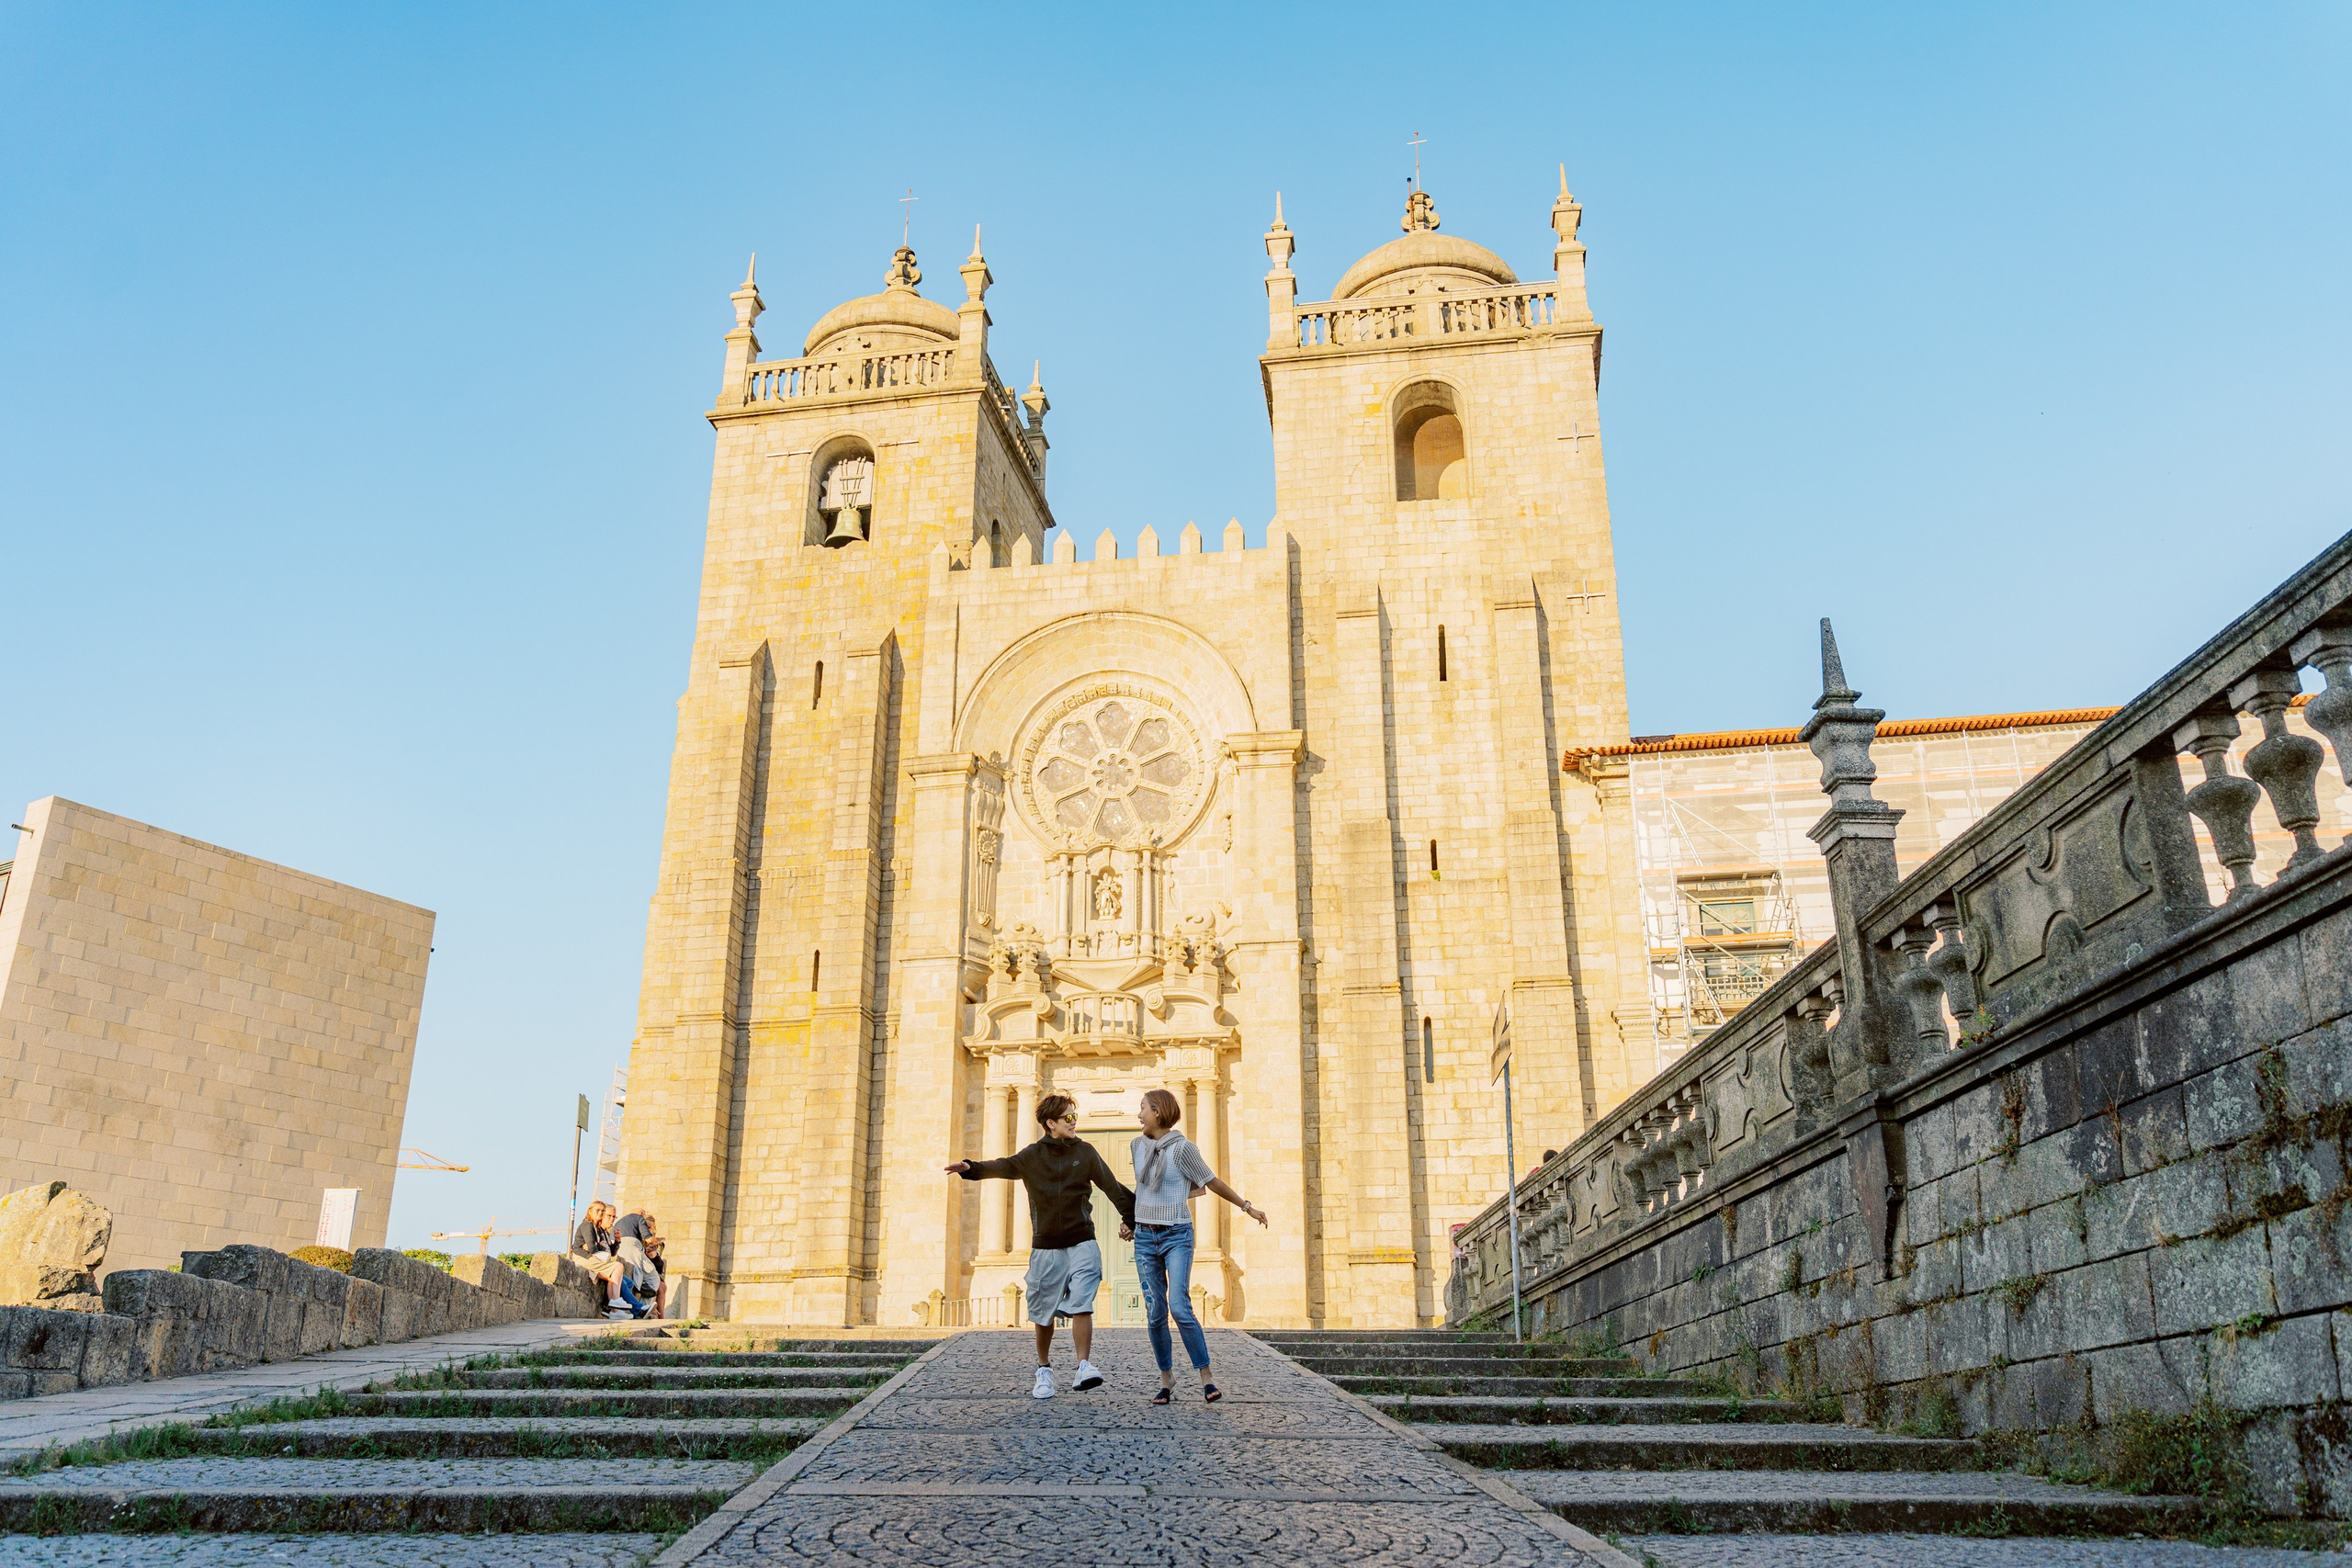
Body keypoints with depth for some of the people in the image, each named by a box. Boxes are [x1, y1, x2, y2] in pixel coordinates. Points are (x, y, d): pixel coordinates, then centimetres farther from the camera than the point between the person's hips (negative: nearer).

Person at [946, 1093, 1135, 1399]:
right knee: (1044, 1314, 8)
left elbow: (1112, 1186, 6)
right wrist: (971, 1168, -27)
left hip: (1081, 1243, -1)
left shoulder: (1085, 1152, 5)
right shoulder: (1033, 1156, 3)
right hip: (1045, 1247, 1)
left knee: (1080, 1305, -16)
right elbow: (1003, 1167, -9)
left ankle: (1085, 1367, -15)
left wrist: (1129, 1218, -2)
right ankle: (1044, 1371, 26)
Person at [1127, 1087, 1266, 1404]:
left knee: (1179, 1307, -17)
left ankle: (1207, 1377, -8)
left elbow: (1212, 1183, 0)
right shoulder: (1136, 1147, 7)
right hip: (1145, 1237, 5)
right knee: (1154, 1313, 2)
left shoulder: (1183, 1148, -9)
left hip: (1177, 1237, -5)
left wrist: (1248, 1206, 5)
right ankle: (1166, 1381, 13)